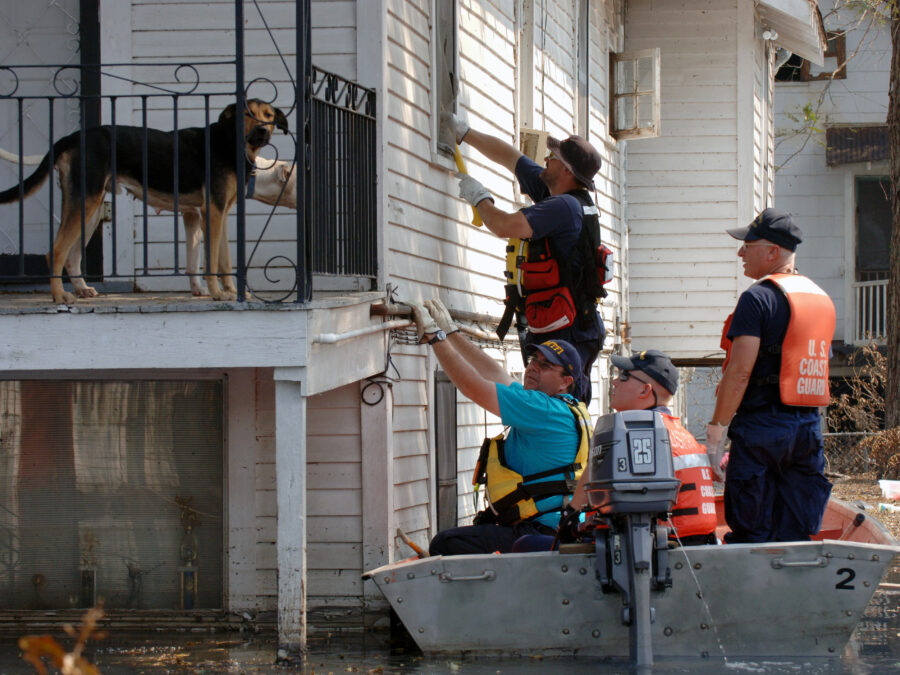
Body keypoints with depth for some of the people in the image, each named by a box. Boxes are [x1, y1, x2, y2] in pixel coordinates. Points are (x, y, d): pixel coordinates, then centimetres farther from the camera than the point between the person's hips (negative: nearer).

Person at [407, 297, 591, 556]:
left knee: (445, 544, -25)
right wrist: (451, 332, 28)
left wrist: (434, 336, -6)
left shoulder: (545, 410, -15)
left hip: (543, 534, -11)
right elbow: (496, 377, 26)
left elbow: (473, 387, -14)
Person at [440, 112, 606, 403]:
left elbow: (506, 226, -23)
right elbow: (510, 156, 23)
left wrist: (479, 199, -4)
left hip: (565, 333, -10)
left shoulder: (564, 206, -15)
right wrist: (463, 133, 28)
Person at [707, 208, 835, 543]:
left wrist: (717, 428, -9)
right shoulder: (822, 298, 14)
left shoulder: (759, 298, -11)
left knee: (752, 537, -3)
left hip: (761, 427, -7)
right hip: (809, 425, 7)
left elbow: (740, 372, -15)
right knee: (795, 536, 8)